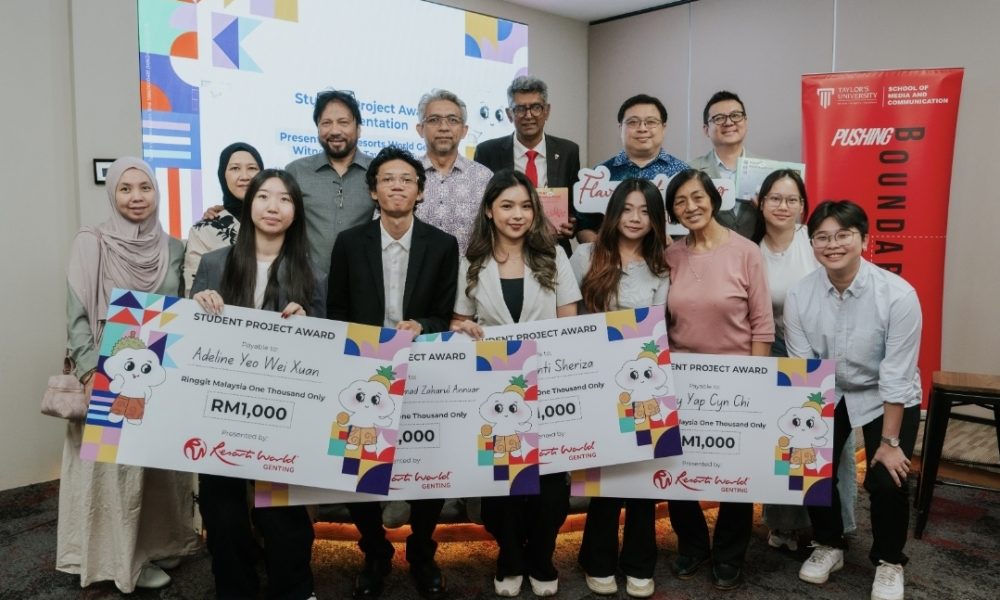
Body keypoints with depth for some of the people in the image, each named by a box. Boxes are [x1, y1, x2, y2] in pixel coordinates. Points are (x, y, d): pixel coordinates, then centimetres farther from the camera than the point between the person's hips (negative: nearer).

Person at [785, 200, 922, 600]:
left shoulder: (898, 295, -26)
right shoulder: (799, 295, -18)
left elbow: (897, 377, -21)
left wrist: (889, 441, -18)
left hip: (886, 398, -2)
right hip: (829, 394, 3)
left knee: (887, 480, -13)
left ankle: (889, 561, 18)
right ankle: (829, 545, 25)